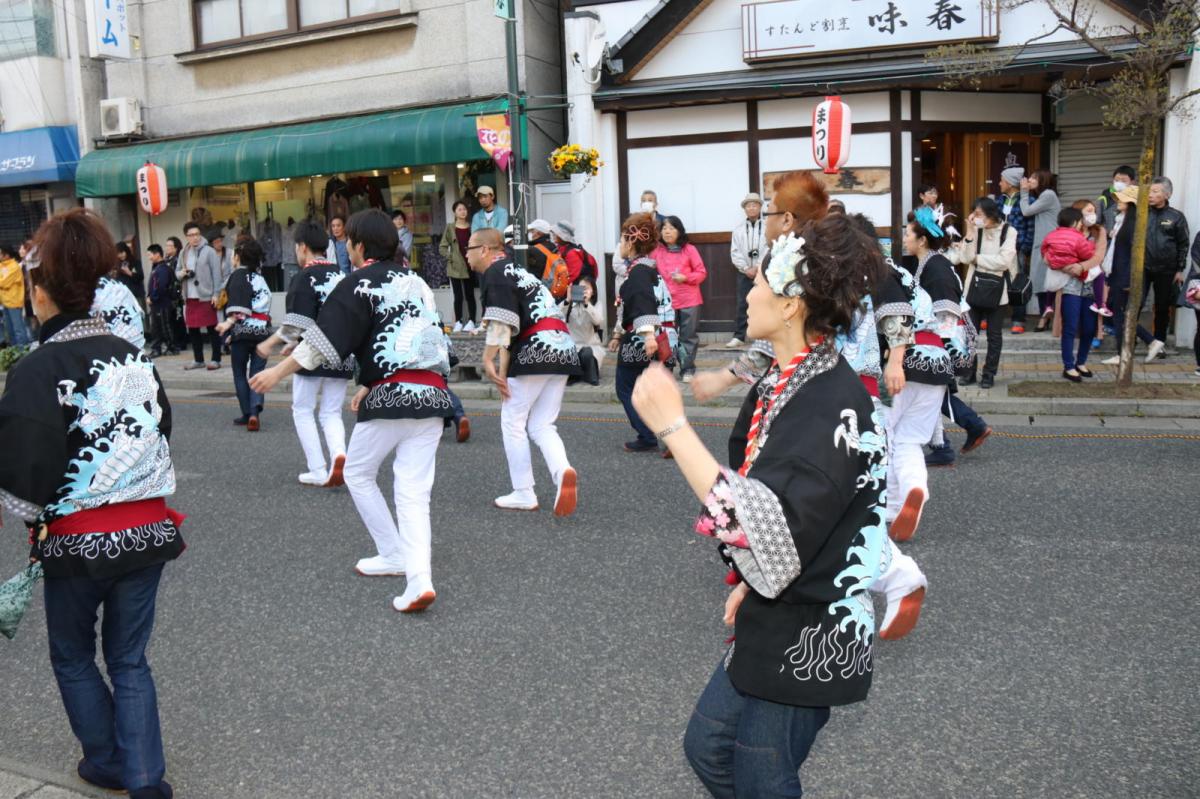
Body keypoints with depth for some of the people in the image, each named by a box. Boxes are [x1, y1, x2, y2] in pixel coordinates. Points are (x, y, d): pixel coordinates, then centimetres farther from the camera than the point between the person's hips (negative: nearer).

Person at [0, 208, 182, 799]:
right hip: (146, 530, 5)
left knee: (72, 656, 21)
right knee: (130, 660, 15)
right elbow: (162, 429, 11)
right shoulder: (132, 357, 3)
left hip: (77, 543, -4)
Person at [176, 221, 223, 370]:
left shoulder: (209, 251, -6)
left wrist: (215, 294, -13)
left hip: (206, 296, -6)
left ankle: (216, 359, 4)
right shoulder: (183, 253, 13)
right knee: (192, 329, 10)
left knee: (212, 328, -1)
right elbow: (177, 272, 21)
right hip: (189, 297, 6)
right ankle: (198, 360, 20)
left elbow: (216, 274, -8)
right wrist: (181, 273, -4)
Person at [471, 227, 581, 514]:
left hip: (534, 351, -9)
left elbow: (502, 325, -15)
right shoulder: (516, 271, 26)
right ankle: (563, 472, -14)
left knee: (513, 423, 6)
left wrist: (490, 362, -10)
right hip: (563, 350, 9)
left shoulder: (494, 274, -3)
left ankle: (523, 494, 10)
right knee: (541, 426, 12)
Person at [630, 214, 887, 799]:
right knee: (707, 748, 22)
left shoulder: (833, 403, -26)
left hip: (803, 637, -9)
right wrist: (750, 584, 13)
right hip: (770, 619, 9)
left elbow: (764, 529, -35)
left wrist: (673, 426, -34)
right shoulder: (786, 382, 4)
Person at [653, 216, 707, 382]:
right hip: (666, 302, 1)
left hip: (690, 301, -1)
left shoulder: (690, 249, 0)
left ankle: (688, 369, 10)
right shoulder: (656, 251, 4)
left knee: (689, 336, 2)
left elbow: (702, 273, 0)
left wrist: (685, 278, -15)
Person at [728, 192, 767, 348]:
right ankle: (739, 337, 8)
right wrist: (746, 268, -7)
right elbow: (735, 252, 5)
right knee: (742, 304, 4)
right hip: (744, 272, 3)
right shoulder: (739, 228, 10)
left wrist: (758, 267, -13)